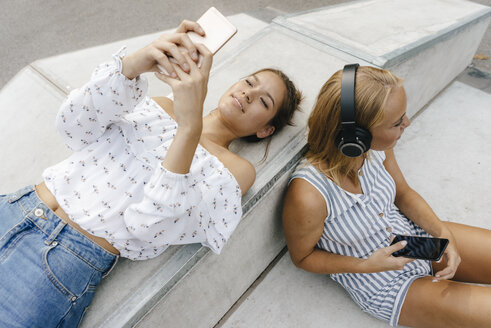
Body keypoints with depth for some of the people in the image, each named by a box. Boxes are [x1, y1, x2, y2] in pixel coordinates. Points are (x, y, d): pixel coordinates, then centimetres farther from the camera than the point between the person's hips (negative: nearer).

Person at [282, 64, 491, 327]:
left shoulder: (377, 147, -17)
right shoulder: (308, 195, -36)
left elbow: (403, 193, 3)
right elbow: (301, 257, -15)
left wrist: (442, 231, -11)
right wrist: (367, 265, -25)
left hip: (417, 235, 6)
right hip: (385, 287, -5)